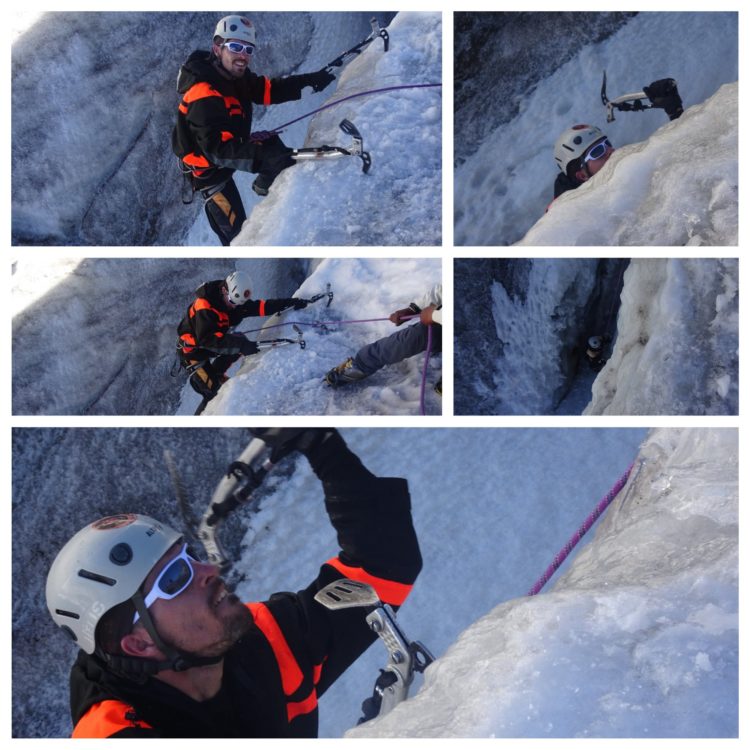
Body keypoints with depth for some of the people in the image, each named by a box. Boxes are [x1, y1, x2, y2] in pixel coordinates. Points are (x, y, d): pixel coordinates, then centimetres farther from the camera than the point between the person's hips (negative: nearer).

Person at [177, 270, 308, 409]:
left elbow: (257, 307, -12)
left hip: (209, 344, 8)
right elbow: (206, 338, -43)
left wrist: (289, 303, -22)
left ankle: (216, 375, 8)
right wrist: (239, 343, -51)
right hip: (192, 349, -8)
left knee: (241, 343, -7)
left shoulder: (232, 298, -11)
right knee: (213, 392, -14)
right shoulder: (204, 306, -34)